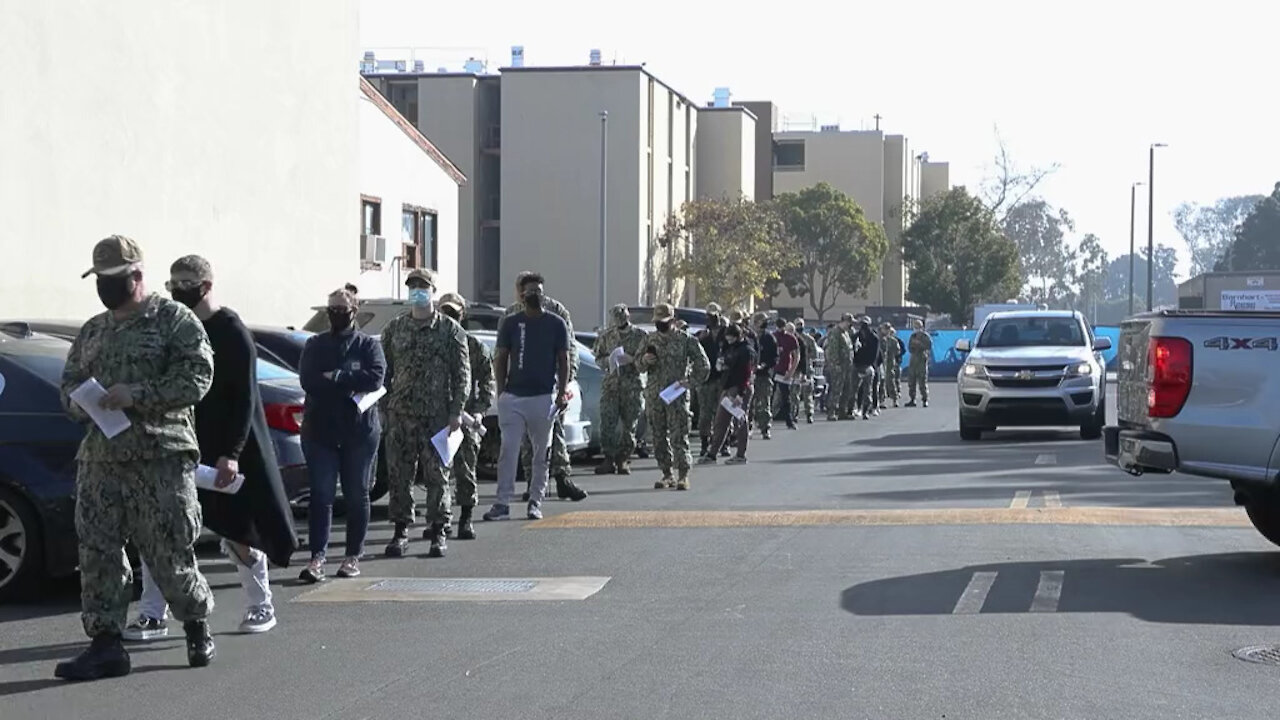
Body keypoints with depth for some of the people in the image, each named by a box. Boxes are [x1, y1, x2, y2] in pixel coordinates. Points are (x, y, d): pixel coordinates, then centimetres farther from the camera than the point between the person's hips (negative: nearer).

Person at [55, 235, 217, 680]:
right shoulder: (92, 331, 19)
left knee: (169, 552, -1)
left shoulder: (173, 320, 0)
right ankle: (105, 644, 5)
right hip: (100, 457, 6)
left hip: (160, 458, -6)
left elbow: (196, 377, -10)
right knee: (97, 552, 0)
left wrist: (137, 394, -18)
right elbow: (69, 380, 25)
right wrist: (77, 400, 0)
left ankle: (196, 624, 21)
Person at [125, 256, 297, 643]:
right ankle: (153, 614, 3)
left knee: (238, 531, 4)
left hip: (223, 449, -6)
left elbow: (245, 398, -14)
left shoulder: (232, 332, -11)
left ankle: (262, 606, 21)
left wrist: (231, 453, -21)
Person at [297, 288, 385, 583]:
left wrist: (335, 377, -14)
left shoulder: (368, 346, 4)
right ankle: (317, 558, -8)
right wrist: (350, 384, -10)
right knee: (321, 496, -5)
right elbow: (308, 380, -7)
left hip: (359, 432, -1)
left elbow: (375, 378, -14)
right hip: (320, 431, 1)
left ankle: (353, 556, 16)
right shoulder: (315, 345, 9)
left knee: (356, 496, 6)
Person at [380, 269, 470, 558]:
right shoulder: (394, 328, 12)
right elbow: (383, 370, 15)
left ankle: (438, 533, 9)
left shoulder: (451, 330, 3)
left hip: (438, 415, -3)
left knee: (437, 475, 0)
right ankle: (401, 531, 11)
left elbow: (462, 373, 1)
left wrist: (457, 410, -6)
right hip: (400, 414, 3)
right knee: (399, 474, 3)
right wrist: (382, 405, 6)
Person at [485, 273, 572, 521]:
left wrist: (562, 393, -4)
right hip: (513, 396, 1)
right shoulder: (510, 323, 8)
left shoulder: (556, 324, 5)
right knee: (508, 451, -5)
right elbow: (501, 359, 9)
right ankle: (503, 503, -4)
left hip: (544, 397, -1)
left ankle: (535, 502, 12)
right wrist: (501, 391, 0)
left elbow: (564, 361, 5)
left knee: (541, 454, 4)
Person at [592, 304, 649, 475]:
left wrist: (631, 359, -15)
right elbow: (598, 358, 16)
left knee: (629, 424, 0)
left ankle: (623, 460, 8)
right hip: (610, 383, 2)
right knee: (607, 422, -7)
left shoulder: (641, 336, 4)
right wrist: (609, 360, -5)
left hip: (632, 385, -2)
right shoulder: (606, 336, 13)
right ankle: (609, 459, 0)